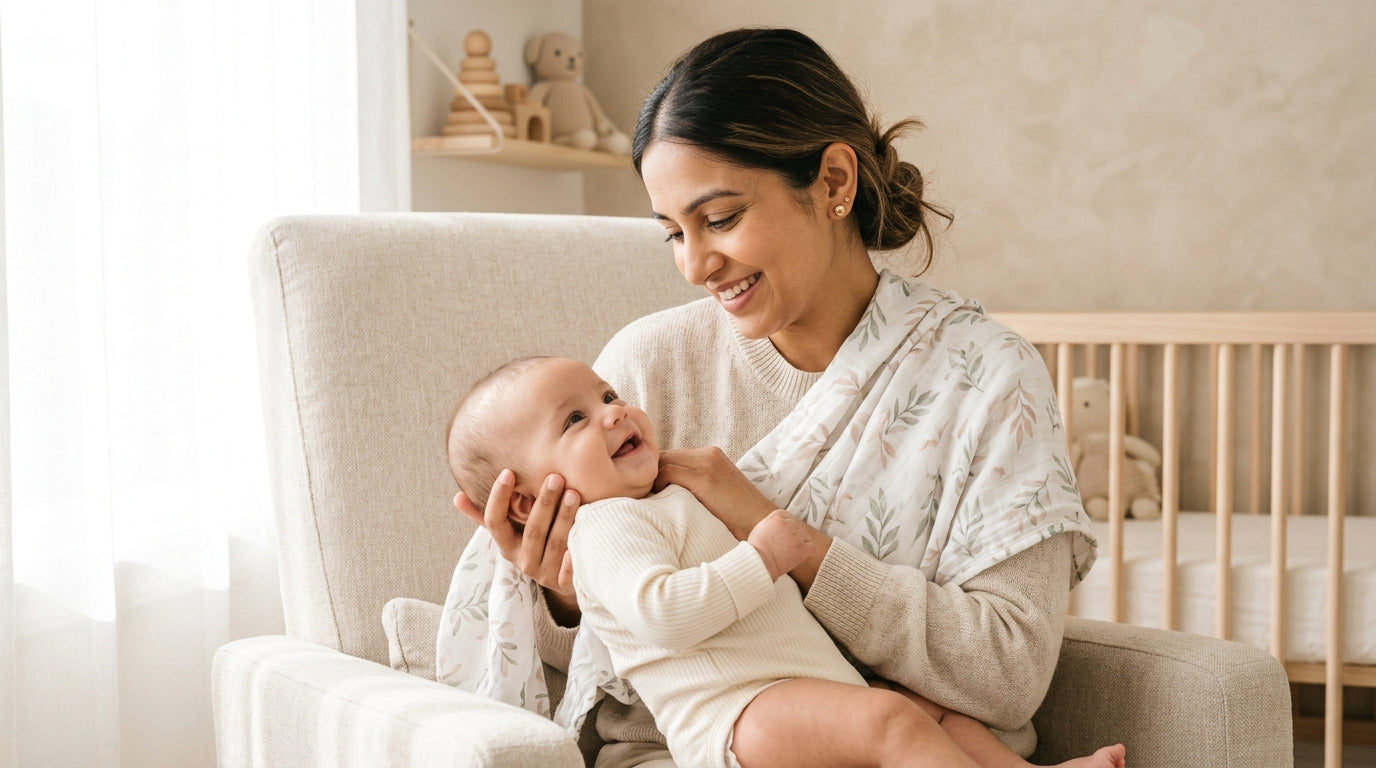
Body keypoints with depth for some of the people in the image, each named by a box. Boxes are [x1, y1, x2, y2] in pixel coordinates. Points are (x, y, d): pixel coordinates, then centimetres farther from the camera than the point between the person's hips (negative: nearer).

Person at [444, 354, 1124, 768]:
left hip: (814, 682, 11)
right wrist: (760, 559, -19)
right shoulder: (605, 528, -6)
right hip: (734, 713, -11)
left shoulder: (673, 501, 29)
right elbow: (661, 613, -25)